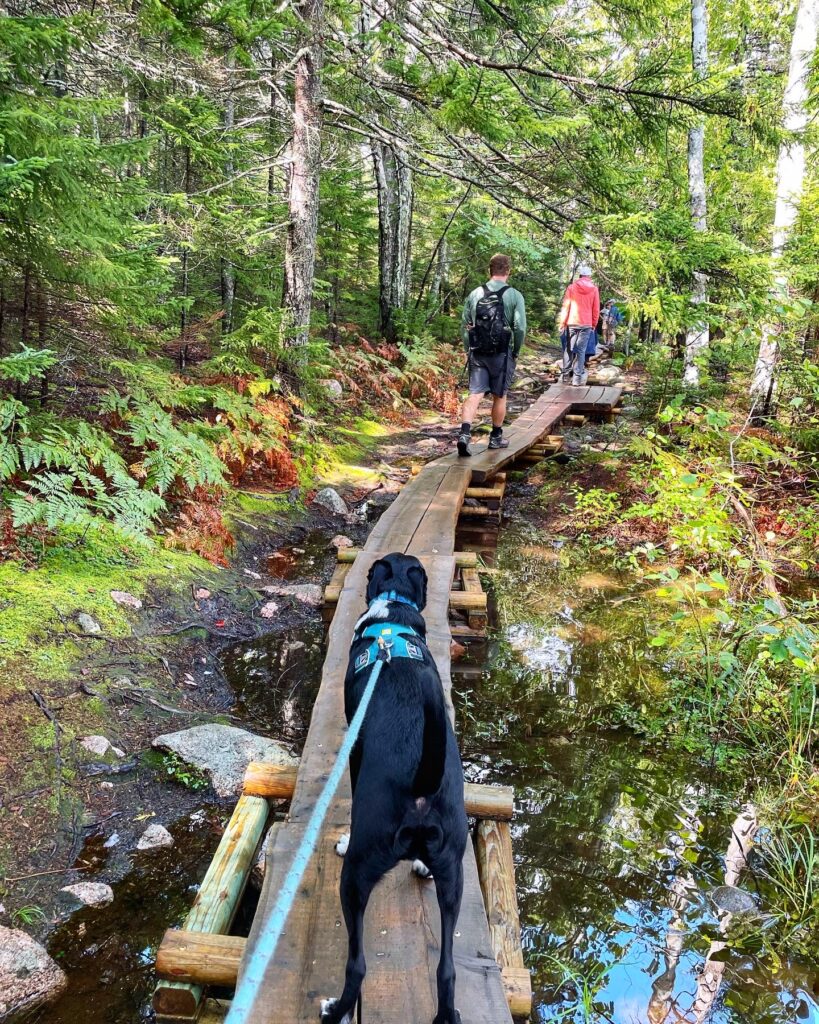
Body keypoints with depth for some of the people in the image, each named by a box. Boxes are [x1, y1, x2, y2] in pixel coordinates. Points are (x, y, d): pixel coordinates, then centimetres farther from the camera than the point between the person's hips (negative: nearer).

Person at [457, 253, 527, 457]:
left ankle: (464, 433, -18)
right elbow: (520, 328, -10)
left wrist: (468, 350, 16)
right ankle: (496, 438, 23)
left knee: (475, 394, 0)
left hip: (477, 354, 2)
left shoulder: (475, 294, 5)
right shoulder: (514, 296, -5)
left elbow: (465, 325, 8)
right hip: (502, 354, -2)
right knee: (499, 396, 11)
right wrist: (516, 352, 4)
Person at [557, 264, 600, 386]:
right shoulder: (594, 289, 1)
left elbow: (565, 306, -1)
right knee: (581, 350, 0)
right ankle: (577, 378, -4)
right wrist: (594, 325, 14)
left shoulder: (572, 287, 0)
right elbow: (596, 310, 4)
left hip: (572, 323, 1)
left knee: (569, 349, 12)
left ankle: (566, 375, 14)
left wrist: (562, 323, 5)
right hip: (586, 324, -1)